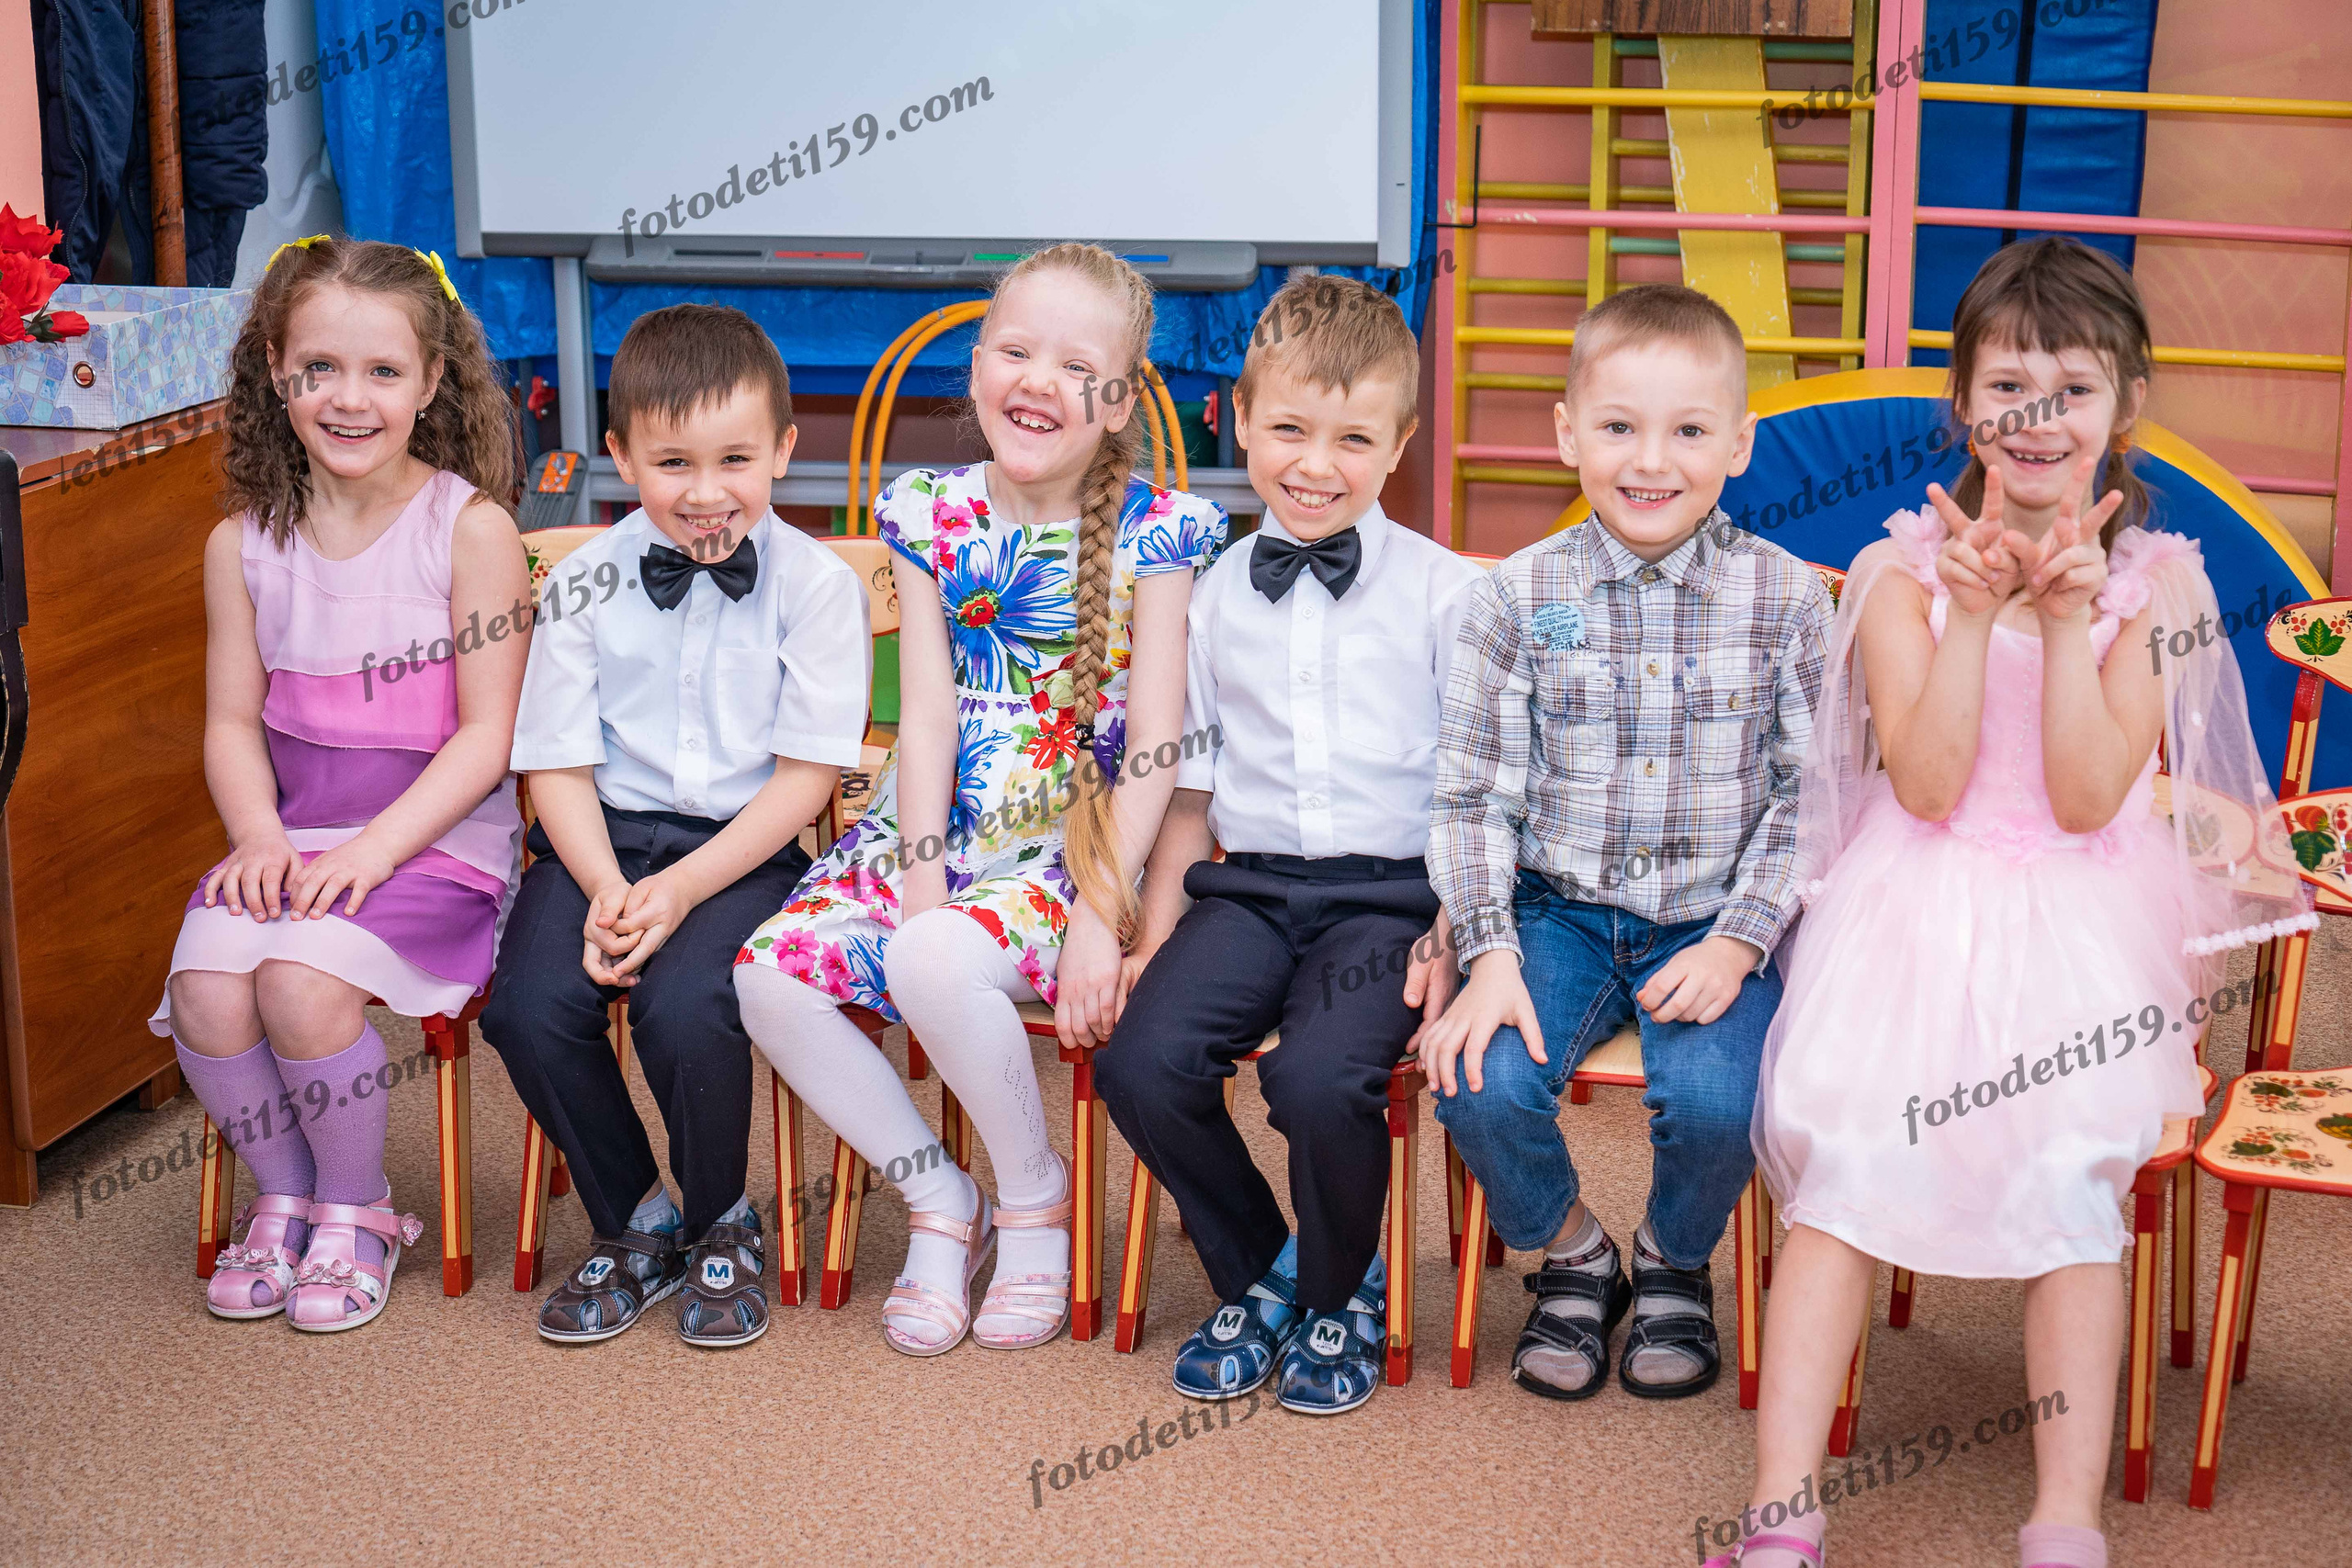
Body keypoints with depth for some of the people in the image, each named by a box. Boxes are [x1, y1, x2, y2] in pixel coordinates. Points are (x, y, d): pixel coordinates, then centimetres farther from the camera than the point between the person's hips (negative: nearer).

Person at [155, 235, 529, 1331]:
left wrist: (374, 850, -18)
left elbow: (486, 735, -9)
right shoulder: (246, 544, 6)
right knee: (205, 990, -22)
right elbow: (234, 720, 9)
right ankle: (285, 1193, 7)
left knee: (302, 983, -28)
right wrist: (259, 837, -10)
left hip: (438, 834, -4)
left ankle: (357, 1206, 1)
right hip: (297, 832, 4)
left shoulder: (470, 529, -7)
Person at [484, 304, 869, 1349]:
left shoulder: (816, 584, -4)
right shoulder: (585, 585, 3)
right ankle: (633, 1224, 5)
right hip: (604, 836, 3)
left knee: (686, 1009, -30)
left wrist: (683, 888, -16)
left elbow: (806, 773, -6)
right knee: (528, 1006, -23)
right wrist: (606, 889, -15)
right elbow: (559, 762, 3)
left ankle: (721, 1227, 2)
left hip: (744, 845, -3)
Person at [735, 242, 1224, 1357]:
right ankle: (940, 1200, 2)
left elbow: (1155, 745, -9)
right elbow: (925, 713, 0)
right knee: (769, 972, -19)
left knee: (937, 962, -33)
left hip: (1072, 847, -4)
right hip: (932, 833, 5)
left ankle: (1035, 1195, -4)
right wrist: (920, 879, -11)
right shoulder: (932, 515, 5)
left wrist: (1103, 914, -18)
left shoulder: (1153, 532, -5)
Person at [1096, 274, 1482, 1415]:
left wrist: (1452, 933, -8)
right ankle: (1256, 1273, 7)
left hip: (1390, 893, -3)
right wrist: (1156, 936, 5)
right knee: (1138, 1062, -22)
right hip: (1249, 886, 4)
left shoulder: (1443, 592, 2)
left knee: (1319, 1077, -30)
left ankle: (1339, 1297, 3)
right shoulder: (1216, 595, 11)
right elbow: (1191, 791, 15)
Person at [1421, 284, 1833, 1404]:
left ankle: (1674, 1264, 9)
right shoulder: (1519, 597, -1)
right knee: (1482, 1085, -23)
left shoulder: (1784, 598, -3)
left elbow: (1810, 796, -1)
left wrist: (1739, 942, -13)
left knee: (1713, 1096, -27)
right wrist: (1491, 954, -11)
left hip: (1716, 922, -1)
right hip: (1560, 912, 1)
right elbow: (1474, 794, 0)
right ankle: (1569, 1256, 10)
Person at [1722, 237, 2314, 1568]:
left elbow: (2087, 800, -9)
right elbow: (1927, 785, -10)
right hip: (1918, 915, 0)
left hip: (2075, 917, 0)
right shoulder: (1908, 567, 0)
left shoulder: (2151, 582, 1)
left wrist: (2069, 617, -17)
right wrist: (1974, 612, -19)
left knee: (2079, 1171, -18)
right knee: (1842, 1156, -16)